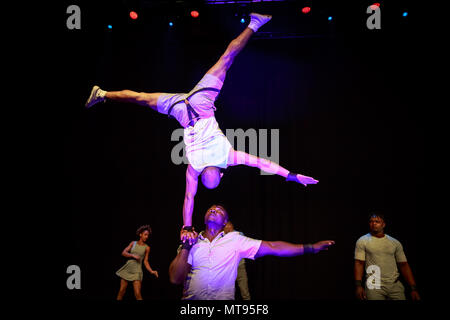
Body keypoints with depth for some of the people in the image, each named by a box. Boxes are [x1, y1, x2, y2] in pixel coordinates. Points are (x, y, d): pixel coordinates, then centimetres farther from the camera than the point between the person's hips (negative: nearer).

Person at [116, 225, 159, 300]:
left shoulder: (147, 248, 1)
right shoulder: (133, 243, 6)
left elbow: (146, 261, 1)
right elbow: (124, 253, 1)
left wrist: (151, 271, -13)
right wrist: (133, 255, -14)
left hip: (137, 271, -2)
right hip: (127, 268, 2)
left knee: (137, 294, -12)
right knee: (121, 291, 4)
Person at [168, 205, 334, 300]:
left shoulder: (234, 239, 11)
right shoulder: (191, 243, 13)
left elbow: (272, 247, 6)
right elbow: (176, 278, 2)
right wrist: (185, 247, -2)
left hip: (224, 298, 0)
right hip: (191, 305, 0)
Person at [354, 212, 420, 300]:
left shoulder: (395, 243, 9)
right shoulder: (362, 241, 2)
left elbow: (403, 265, 9)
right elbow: (359, 263, -3)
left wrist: (413, 288, 1)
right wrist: (359, 286, -14)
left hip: (395, 286, 2)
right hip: (374, 286, -2)